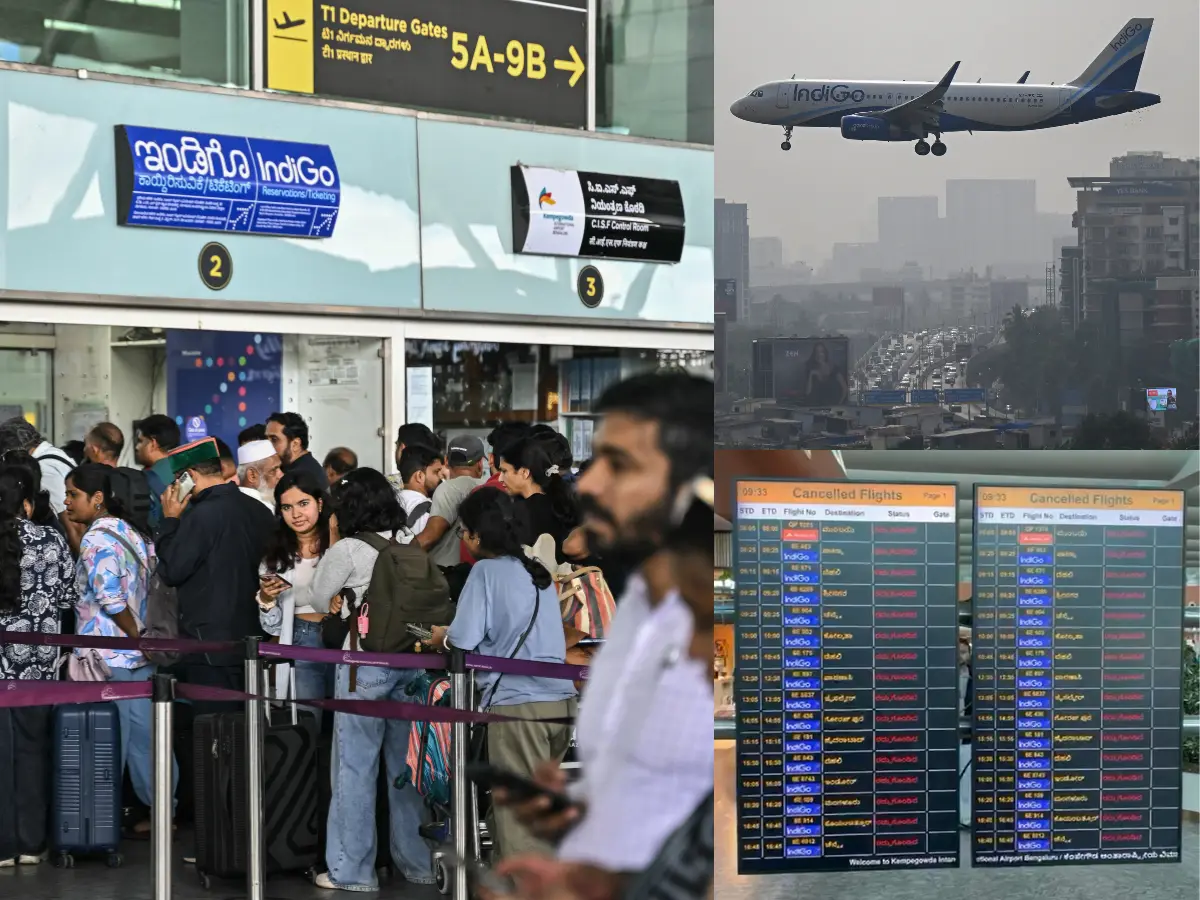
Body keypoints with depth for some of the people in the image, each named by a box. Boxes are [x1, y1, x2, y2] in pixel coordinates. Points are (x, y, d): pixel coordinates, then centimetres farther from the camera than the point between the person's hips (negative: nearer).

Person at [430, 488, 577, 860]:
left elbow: (464, 639, -12)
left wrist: (441, 636, 10)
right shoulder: (538, 573, 16)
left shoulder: (486, 571, -5)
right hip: (560, 700, 7)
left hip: (517, 703, -7)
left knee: (519, 816, -3)